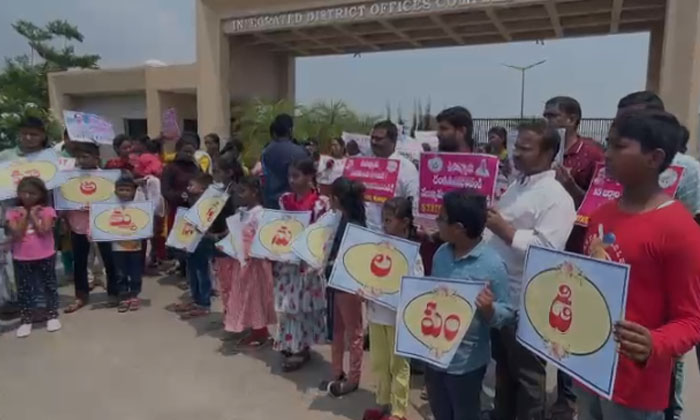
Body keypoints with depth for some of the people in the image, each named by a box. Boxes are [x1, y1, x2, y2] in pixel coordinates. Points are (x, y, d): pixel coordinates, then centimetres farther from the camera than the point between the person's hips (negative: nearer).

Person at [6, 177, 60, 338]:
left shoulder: (47, 211, -6)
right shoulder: (13, 213, -1)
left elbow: (44, 231, -18)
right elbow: (17, 235, -11)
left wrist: (33, 215, -12)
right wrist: (24, 216, -12)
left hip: (45, 257, -1)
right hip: (21, 259, 2)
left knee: (49, 286, 10)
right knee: (24, 289, 9)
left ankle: (53, 315, 22)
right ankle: (25, 320, 20)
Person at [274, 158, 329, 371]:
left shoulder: (320, 203, -12)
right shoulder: (285, 200, 6)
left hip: (307, 261, -5)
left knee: (302, 304, 5)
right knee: (285, 303, 12)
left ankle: (301, 347, 21)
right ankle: (289, 345, 28)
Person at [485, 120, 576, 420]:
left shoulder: (556, 197, -16)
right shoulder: (515, 186, 10)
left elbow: (546, 249, -27)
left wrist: (504, 230, -26)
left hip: (526, 303, -8)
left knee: (526, 374, 10)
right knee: (503, 367, 24)